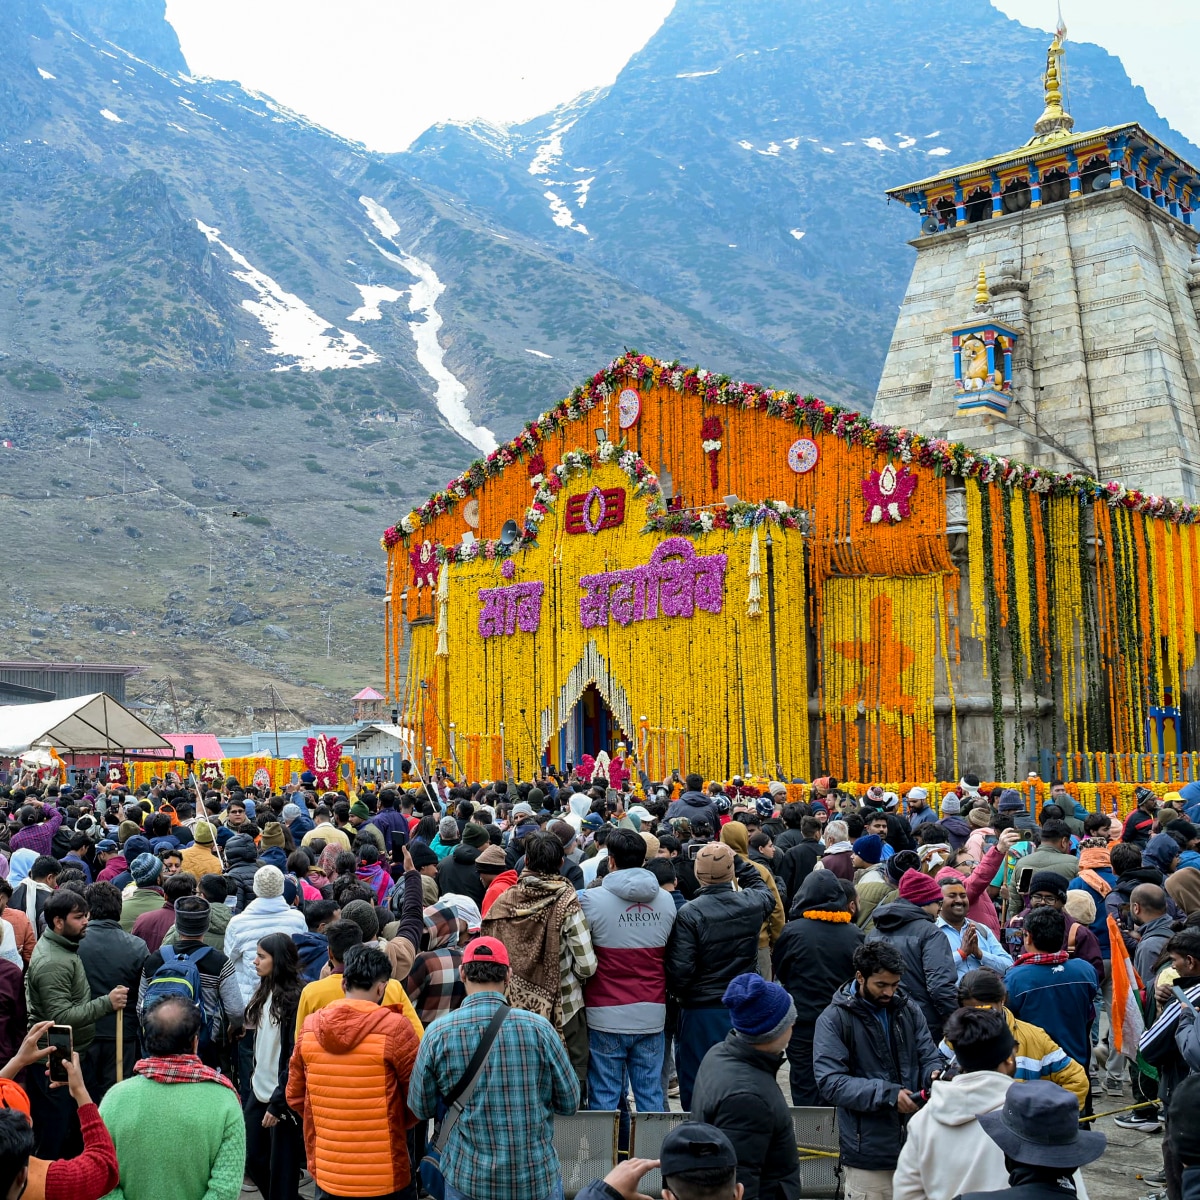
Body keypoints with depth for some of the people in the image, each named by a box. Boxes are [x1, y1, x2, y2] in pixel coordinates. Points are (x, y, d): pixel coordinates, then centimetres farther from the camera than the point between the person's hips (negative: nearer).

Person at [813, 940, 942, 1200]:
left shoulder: (908, 1010, 8)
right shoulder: (834, 1020, -7)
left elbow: (929, 1057, 9)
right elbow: (830, 1083, -15)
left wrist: (936, 1076, -16)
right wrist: (887, 1094, -25)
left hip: (916, 1145, 4)